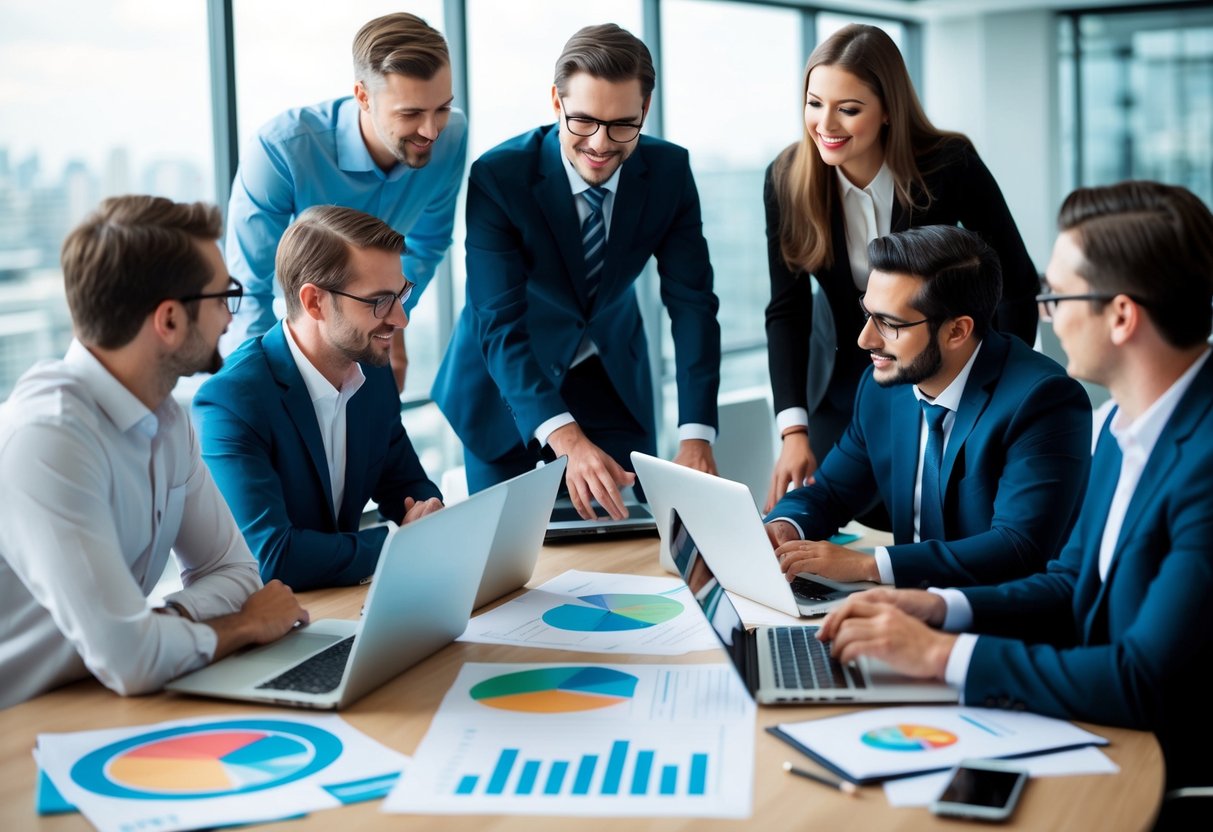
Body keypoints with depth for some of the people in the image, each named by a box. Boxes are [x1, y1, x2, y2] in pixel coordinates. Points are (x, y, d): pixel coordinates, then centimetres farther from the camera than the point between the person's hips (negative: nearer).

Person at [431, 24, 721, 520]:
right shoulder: (497, 176, -26)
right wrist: (568, 441, -45)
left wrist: (695, 437, -30)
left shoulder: (669, 171, -15)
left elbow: (691, 303, -16)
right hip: (508, 386, -3)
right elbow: (500, 326, -31)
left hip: (613, 382, 3)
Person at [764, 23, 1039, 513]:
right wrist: (793, 430, -25)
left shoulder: (950, 165, -23)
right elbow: (787, 311, -15)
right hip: (842, 378, 2)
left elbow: (1016, 283, -14)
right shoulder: (787, 179, -17)